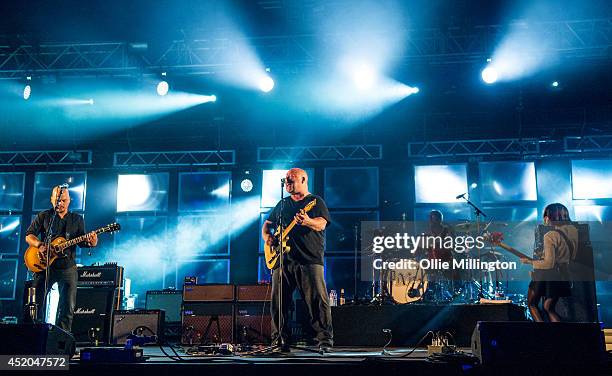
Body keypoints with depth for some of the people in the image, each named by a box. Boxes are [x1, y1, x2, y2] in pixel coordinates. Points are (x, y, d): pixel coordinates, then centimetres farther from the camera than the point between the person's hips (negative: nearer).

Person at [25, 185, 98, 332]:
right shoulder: (43, 216, 5)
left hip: (67, 268, 1)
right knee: (37, 303, -1)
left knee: (68, 308, -1)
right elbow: (29, 235, 3)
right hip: (44, 266, -1)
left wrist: (90, 242, -15)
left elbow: (81, 242, 8)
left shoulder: (77, 219, 10)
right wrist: (40, 245, -17)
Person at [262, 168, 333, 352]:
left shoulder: (316, 201, 5)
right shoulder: (282, 204, 22)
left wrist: (307, 222, -33)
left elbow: (321, 224, -11)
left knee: (317, 300, -10)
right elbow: (267, 224, 28)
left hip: (309, 260, -5)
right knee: (278, 301, 3)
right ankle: (280, 340, 13)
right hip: (282, 260, 5)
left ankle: (325, 340, -4)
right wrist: (267, 236, 6)